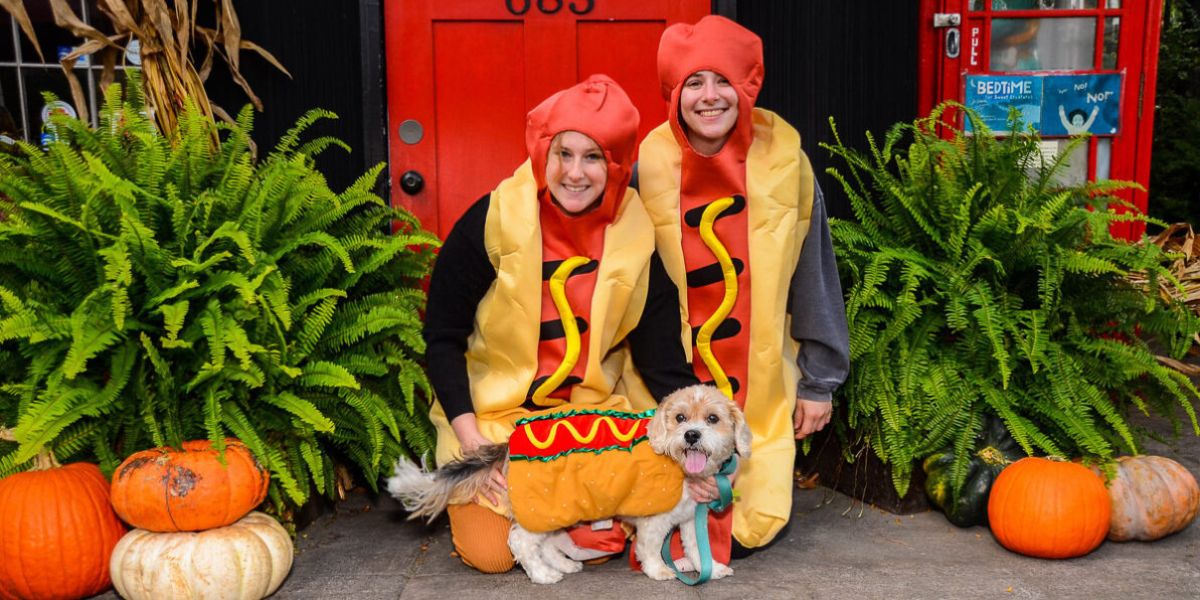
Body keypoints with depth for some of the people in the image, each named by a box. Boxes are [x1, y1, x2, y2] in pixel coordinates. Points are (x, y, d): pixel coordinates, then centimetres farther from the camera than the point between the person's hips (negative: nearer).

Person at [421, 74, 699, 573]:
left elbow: (662, 357, -1)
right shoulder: (493, 222, -14)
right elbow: (442, 339, -9)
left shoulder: (636, 239, -5)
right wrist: (470, 439, -16)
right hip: (492, 414, -2)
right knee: (492, 552, -14)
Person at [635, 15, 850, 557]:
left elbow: (813, 275, -2)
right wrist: (644, 385, 3)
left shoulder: (783, 160, -9)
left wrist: (820, 381, 1)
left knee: (754, 527, 2)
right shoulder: (650, 166, -9)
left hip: (764, 385, 0)